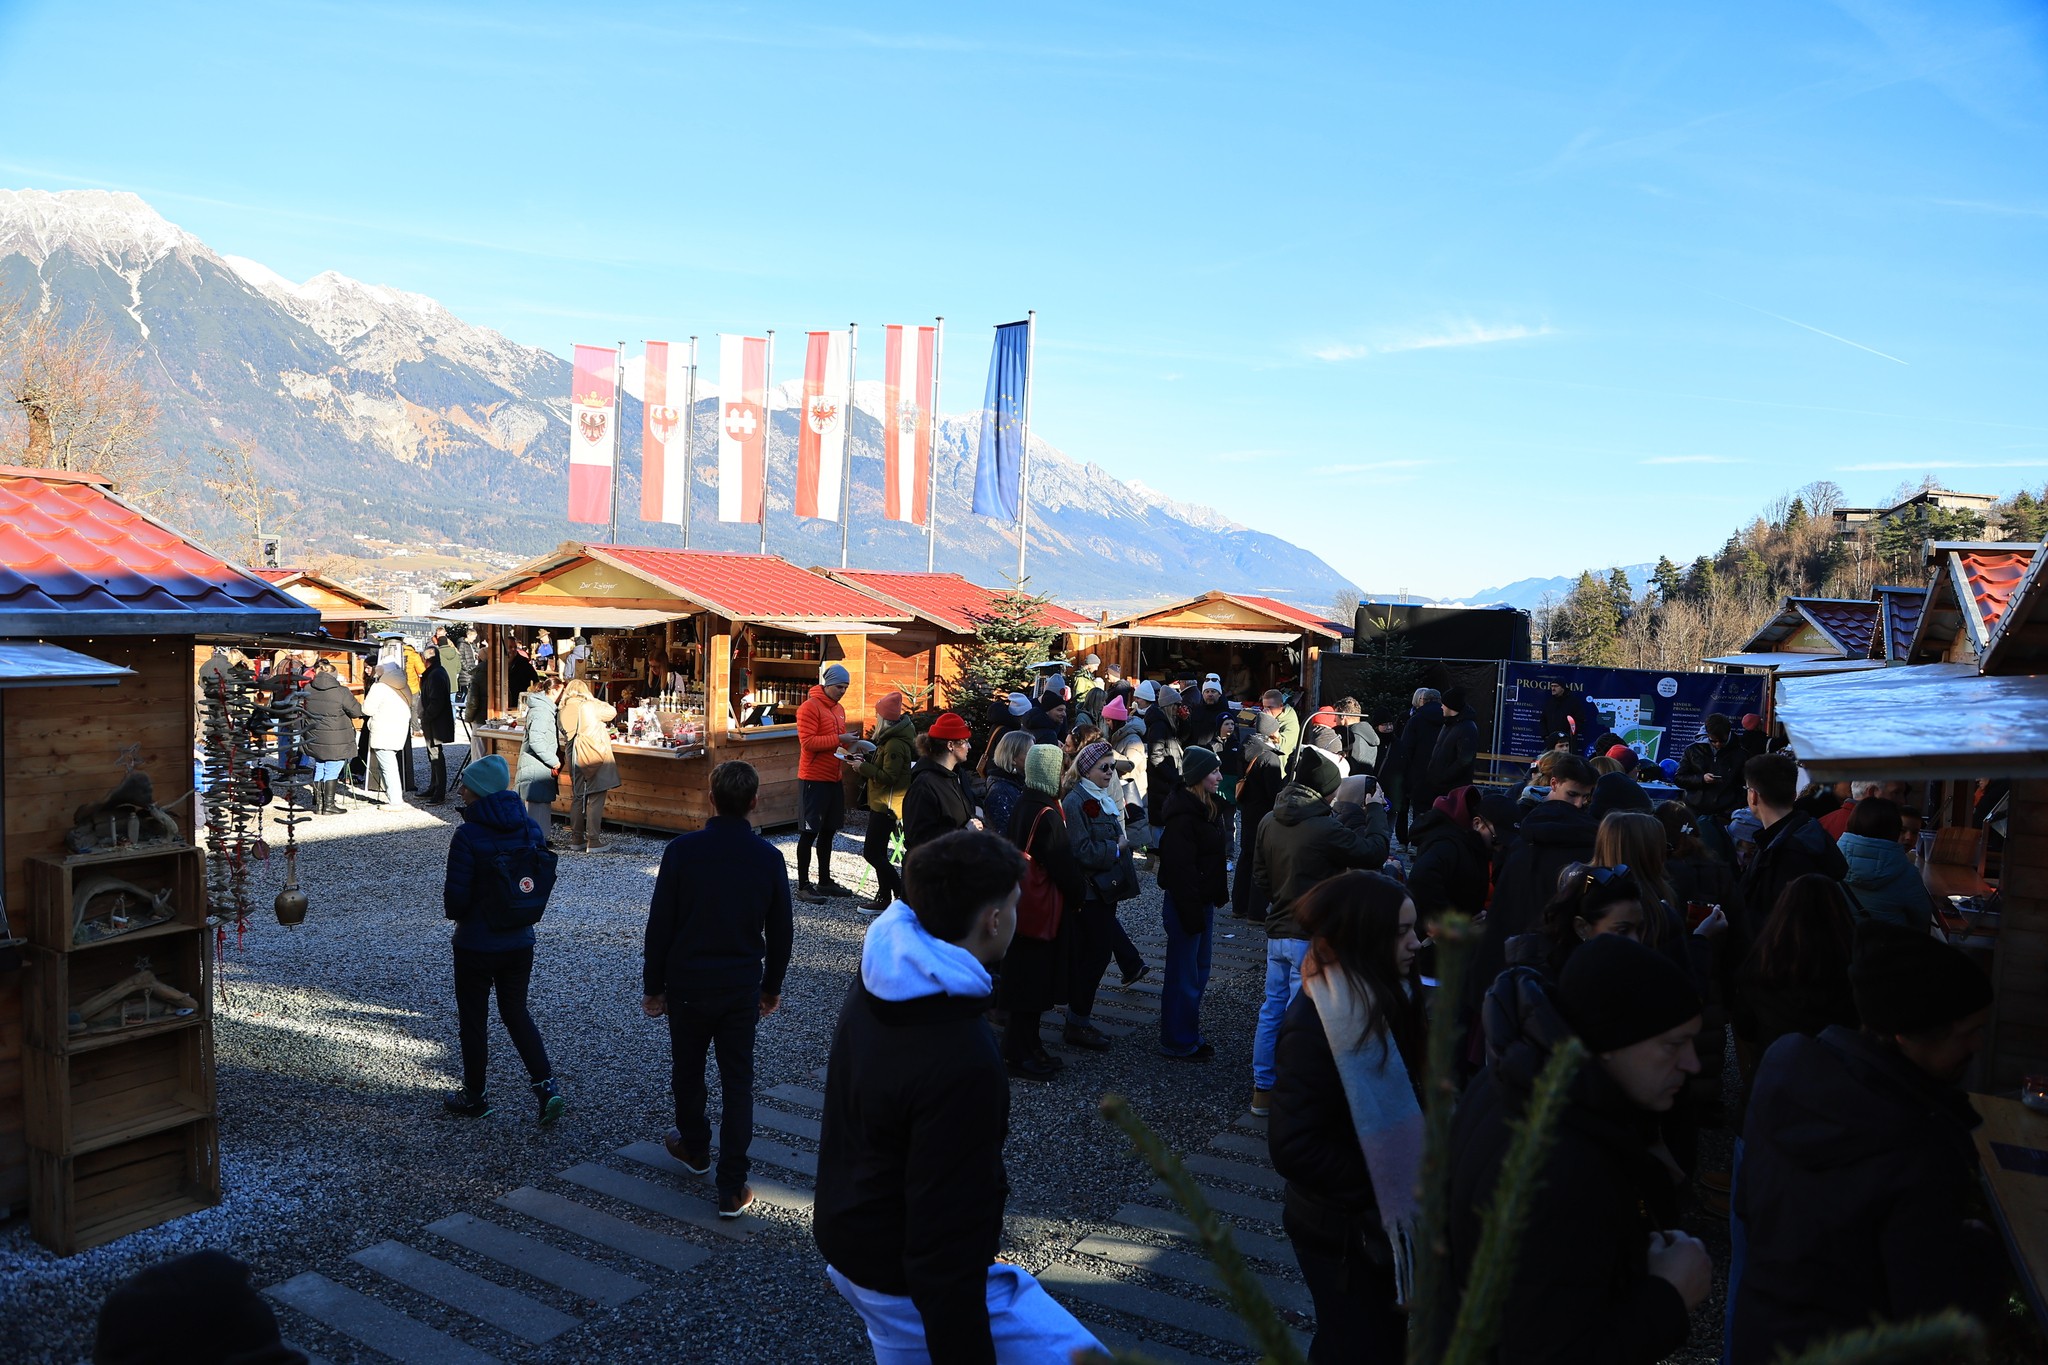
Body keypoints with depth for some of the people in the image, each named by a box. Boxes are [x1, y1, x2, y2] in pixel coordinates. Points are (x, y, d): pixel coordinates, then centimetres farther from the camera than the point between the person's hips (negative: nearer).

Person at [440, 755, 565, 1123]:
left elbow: (456, 896, -18)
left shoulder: (468, 834, -20)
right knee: (516, 1011, 19)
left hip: (477, 944, -5)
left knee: (473, 1020, 13)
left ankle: (474, 1097, 27)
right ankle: (546, 1085, 8)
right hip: (521, 941, 5)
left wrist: (455, 912, 4)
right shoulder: (530, 829, -3)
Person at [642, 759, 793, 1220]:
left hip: (687, 984, -1)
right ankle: (732, 1188, 7)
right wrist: (771, 987, 15)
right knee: (737, 1082, 6)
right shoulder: (768, 857, -7)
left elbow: (660, 924, -9)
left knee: (687, 1069, 21)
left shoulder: (682, 850, -13)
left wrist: (652, 986, 3)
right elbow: (781, 931, 2)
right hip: (742, 988, 1)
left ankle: (694, 1147, 42)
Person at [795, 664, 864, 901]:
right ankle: (803, 886, 3)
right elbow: (807, 742, -19)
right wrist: (839, 739, -21)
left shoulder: (839, 709, 14)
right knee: (809, 832, -3)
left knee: (828, 831, 14)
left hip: (834, 779, 8)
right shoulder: (810, 707, -11)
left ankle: (825, 881, 23)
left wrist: (849, 743, 4)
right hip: (813, 780, -8)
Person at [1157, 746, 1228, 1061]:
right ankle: (1177, 1043, 13)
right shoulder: (1183, 816, -22)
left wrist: (1215, 899, 15)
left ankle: (1190, 1035, 30)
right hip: (1186, 904, -10)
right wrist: (1192, 913, -23)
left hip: (1204, 902, 10)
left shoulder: (1208, 807, 10)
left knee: (1199, 973, 18)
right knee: (1183, 976, 1)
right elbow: (1181, 869, -24)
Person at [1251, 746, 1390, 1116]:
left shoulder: (1269, 822, 1)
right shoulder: (1325, 829, -22)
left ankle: (1262, 1089, 26)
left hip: (1276, 930, 7)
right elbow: (1374, 852, -11)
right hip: (1311, 936, -7)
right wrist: (1376, 811, 1)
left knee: (1272, 1010, 16)